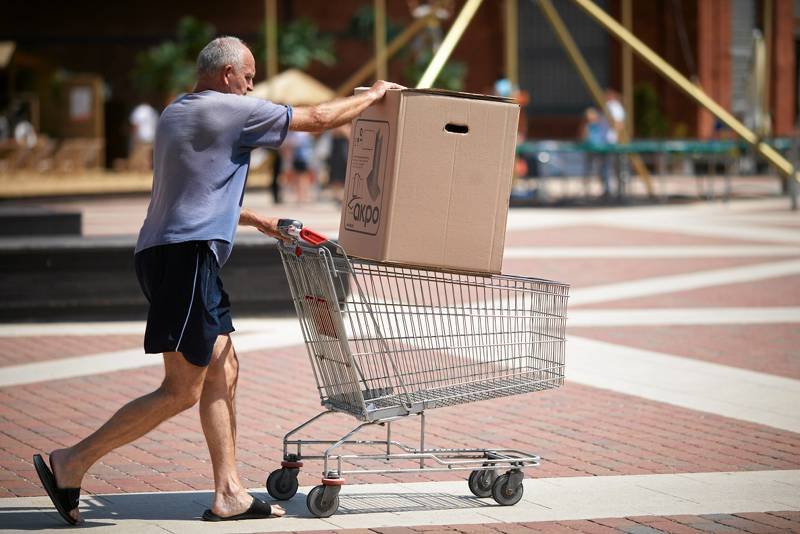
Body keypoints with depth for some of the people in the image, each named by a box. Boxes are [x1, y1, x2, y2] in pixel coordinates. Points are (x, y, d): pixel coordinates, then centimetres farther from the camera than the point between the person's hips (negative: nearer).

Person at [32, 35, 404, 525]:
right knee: (182, 391, -8)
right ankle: (73, 463, -8)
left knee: (223, 370, 11)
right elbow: (318, 118, 0)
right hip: (186, 255, -10)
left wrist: (257, 220, 35)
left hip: (164, 254, 10)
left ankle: (229, 494, 10)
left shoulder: (174, 114, 22)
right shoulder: (232, 111, -6)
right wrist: (374, 95, 15)